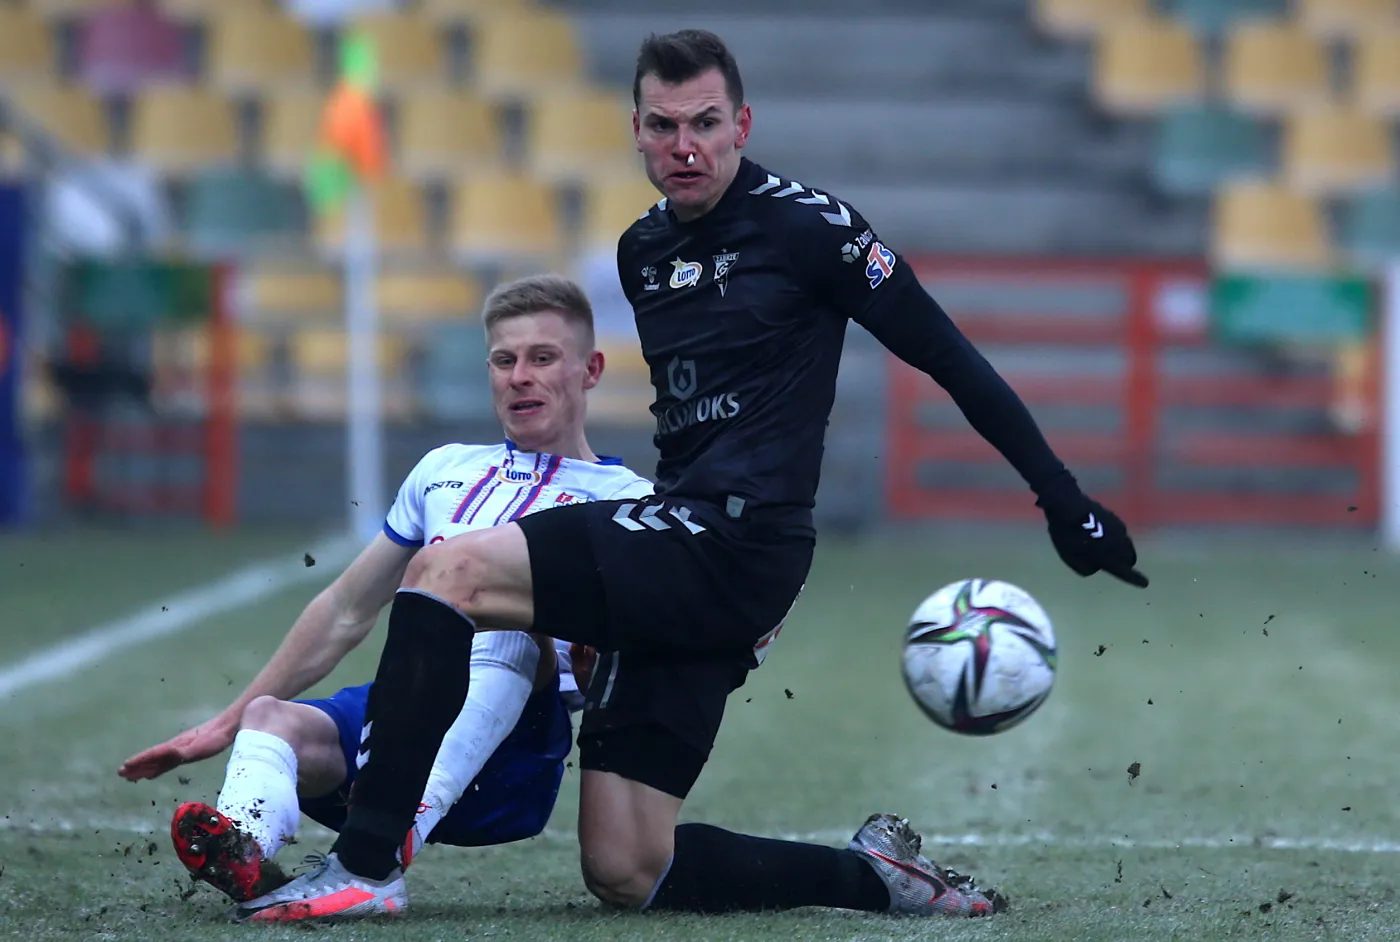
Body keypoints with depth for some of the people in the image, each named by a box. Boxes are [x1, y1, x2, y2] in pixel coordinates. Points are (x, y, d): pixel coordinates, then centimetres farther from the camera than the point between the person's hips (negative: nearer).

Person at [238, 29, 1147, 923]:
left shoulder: (805, 225, -4)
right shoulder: (643, 251, 17)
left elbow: (951, 359, -2)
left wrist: (1065, 500, -3)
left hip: (734, 547, -8)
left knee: (449, 572, -21)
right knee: (625, 871, 0)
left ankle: (365, 862, -23)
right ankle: (875, 874, 10)